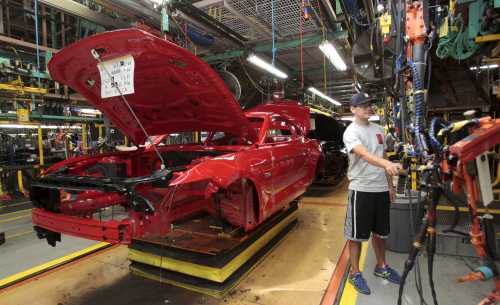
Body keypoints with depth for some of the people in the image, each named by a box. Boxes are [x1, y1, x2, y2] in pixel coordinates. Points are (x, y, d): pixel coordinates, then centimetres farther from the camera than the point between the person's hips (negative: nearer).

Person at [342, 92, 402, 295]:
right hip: (361, 189, -7)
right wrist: (387, 164, -46)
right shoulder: (351, 132, -12)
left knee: (380, 231, 20)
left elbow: (382, 156, 16)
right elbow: (365, 155, -29)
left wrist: (390, 186, 16)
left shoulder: (378, 130, 11)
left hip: (381, 189, 7)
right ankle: (355, 273, 18)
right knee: (356, 234, 3)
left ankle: (381, 267, 38)